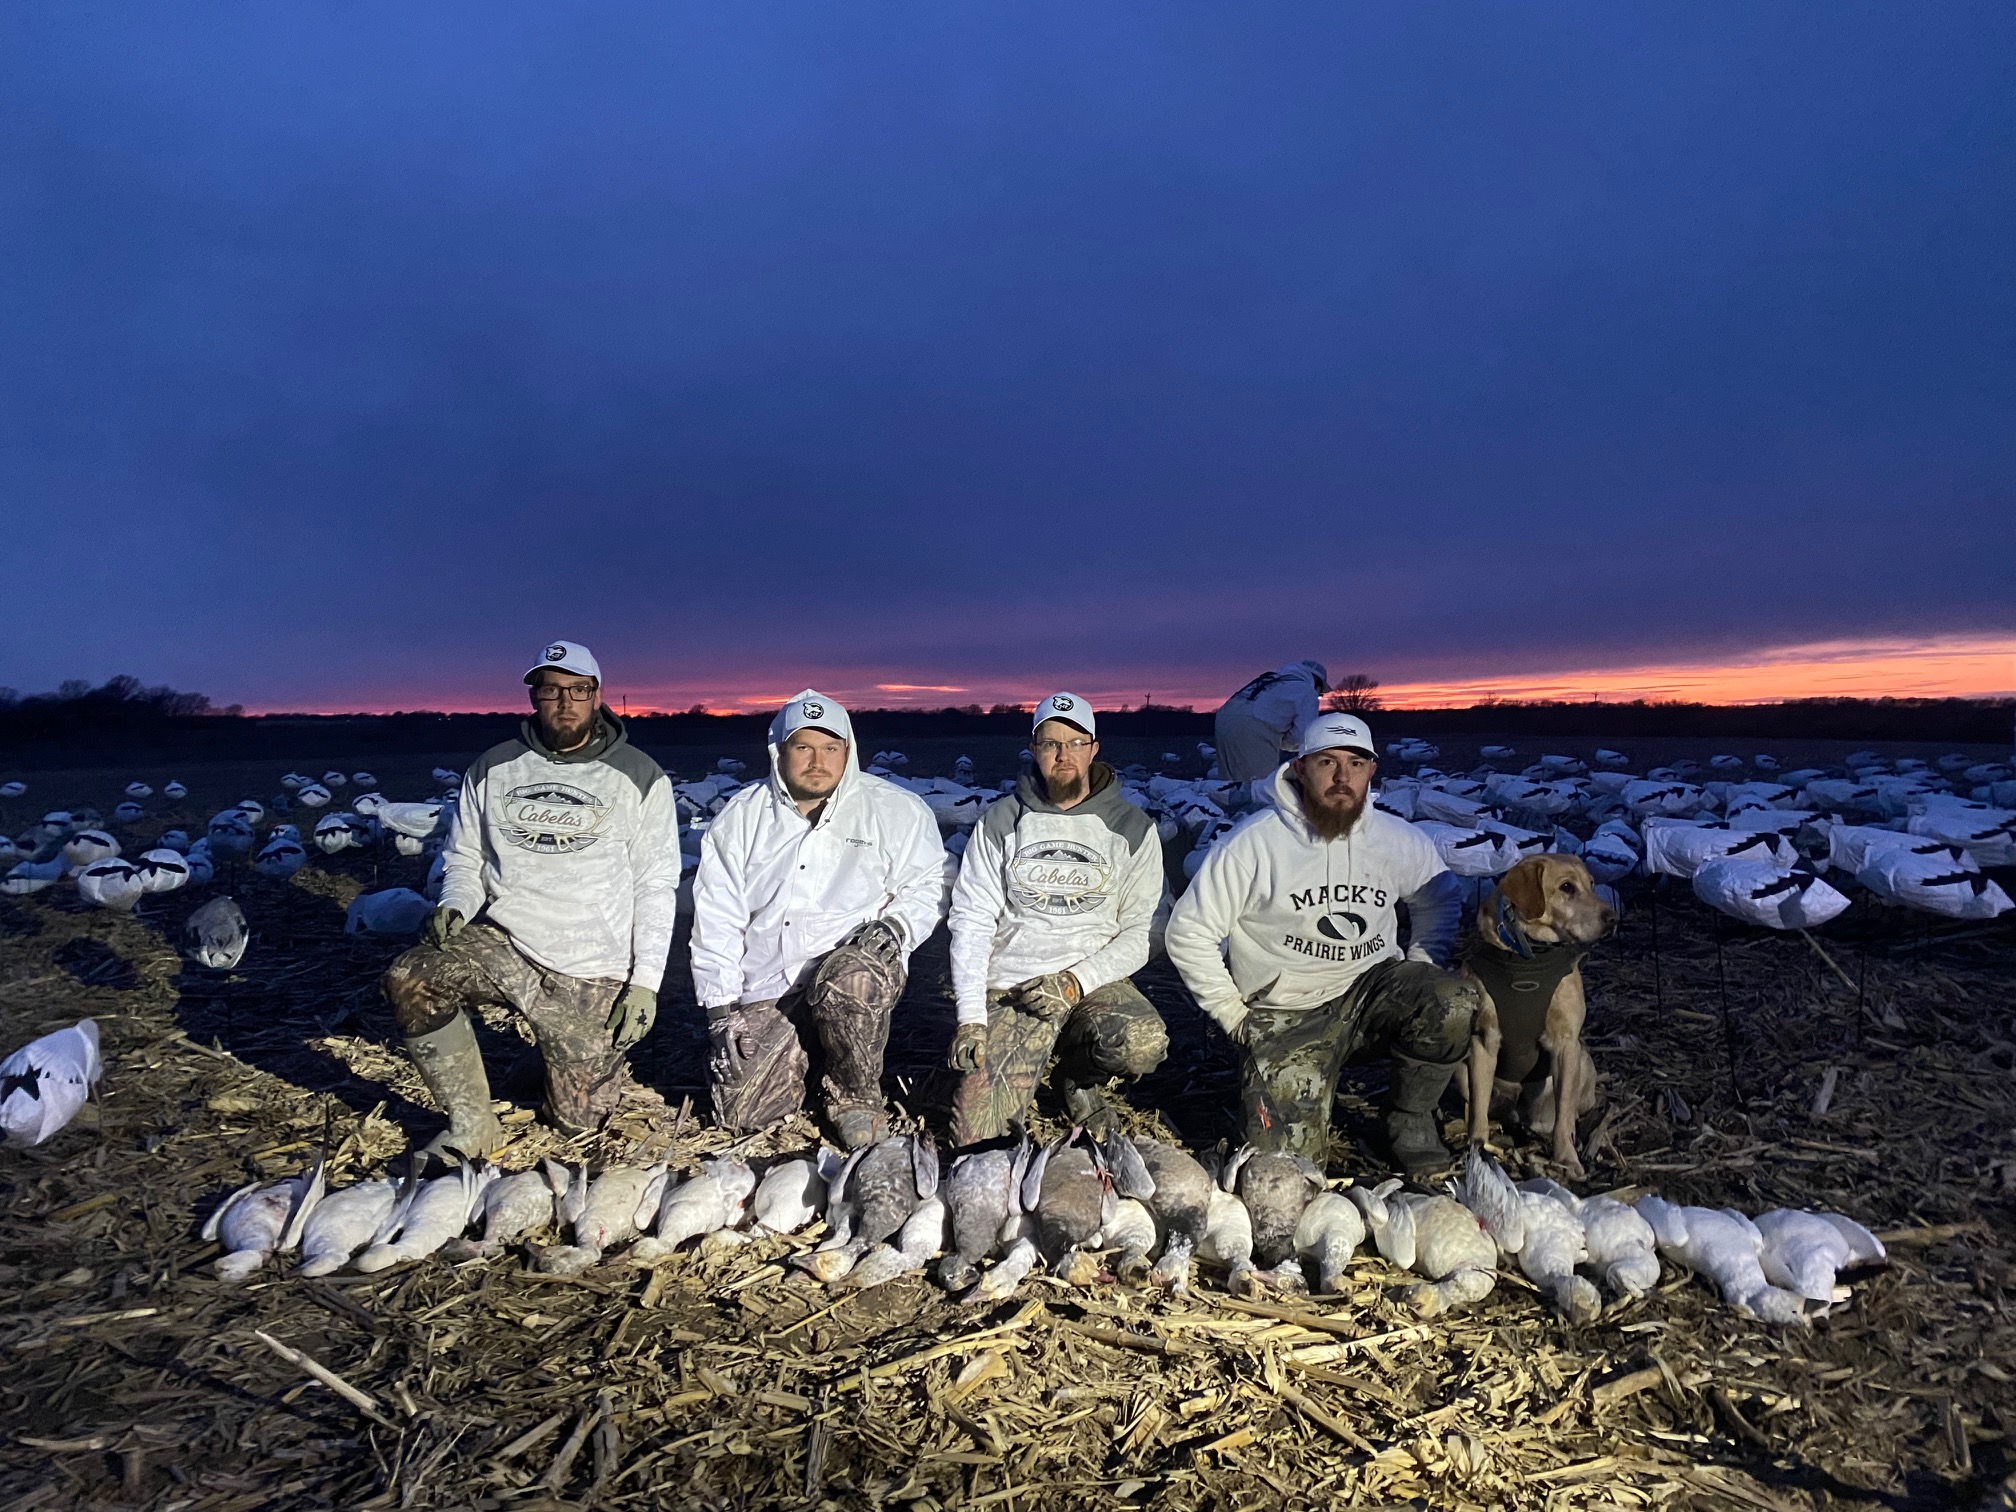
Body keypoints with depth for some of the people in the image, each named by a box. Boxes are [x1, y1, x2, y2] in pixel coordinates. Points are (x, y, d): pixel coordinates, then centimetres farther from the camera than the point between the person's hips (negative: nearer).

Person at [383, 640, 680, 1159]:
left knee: (578, 1122, 1)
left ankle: (601, 1063, 37)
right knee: (410, 980, -26)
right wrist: (455, 905, -9)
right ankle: (472, 1126, -7)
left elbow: (656, 885, -2)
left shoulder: (638, 777, -2)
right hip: (499, 941, 3)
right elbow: (464, 857, 14)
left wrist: (645, 980, -8)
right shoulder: (493, 769, 5)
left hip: (589, 972, -2)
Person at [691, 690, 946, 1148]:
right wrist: (720, 1011, -1)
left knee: (848, 982, -38)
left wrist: (897, 925, -14)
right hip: (765, 988, 3)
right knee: (742, 1113, -11)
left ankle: (856, 1096, -9)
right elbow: (716, 918, 4)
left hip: (857, 962, -2)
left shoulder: (895, 810, -1)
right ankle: (799, 1054, 23)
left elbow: (928, 883, 7)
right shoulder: (740, 818, 4)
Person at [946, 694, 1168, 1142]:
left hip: (1093, 981, 1)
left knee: (1143, 1044, -32)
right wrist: (971, 1016, -11)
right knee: (975, 1134, -17)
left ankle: (1078, 1074, 5)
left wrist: (1076, 981, -15)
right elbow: (971, 919, 0)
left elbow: (1139, 932, 1)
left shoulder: (1133, 829, 4)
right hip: (1009, 986, -1)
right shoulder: (1001, 822, 5)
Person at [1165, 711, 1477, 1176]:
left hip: (1371, 990, 3)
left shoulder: (1400, 840, -1)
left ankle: (1410, 1115, 1)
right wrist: (1233, 1014, -7)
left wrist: (1423, 969, 4)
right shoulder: (1254, 842, -13)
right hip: (1287, 1016, -3)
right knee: (1287, 1158, -13)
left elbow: (1441, 897, 19)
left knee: (1457, 1006, -26)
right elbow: (1189, 932, -8)